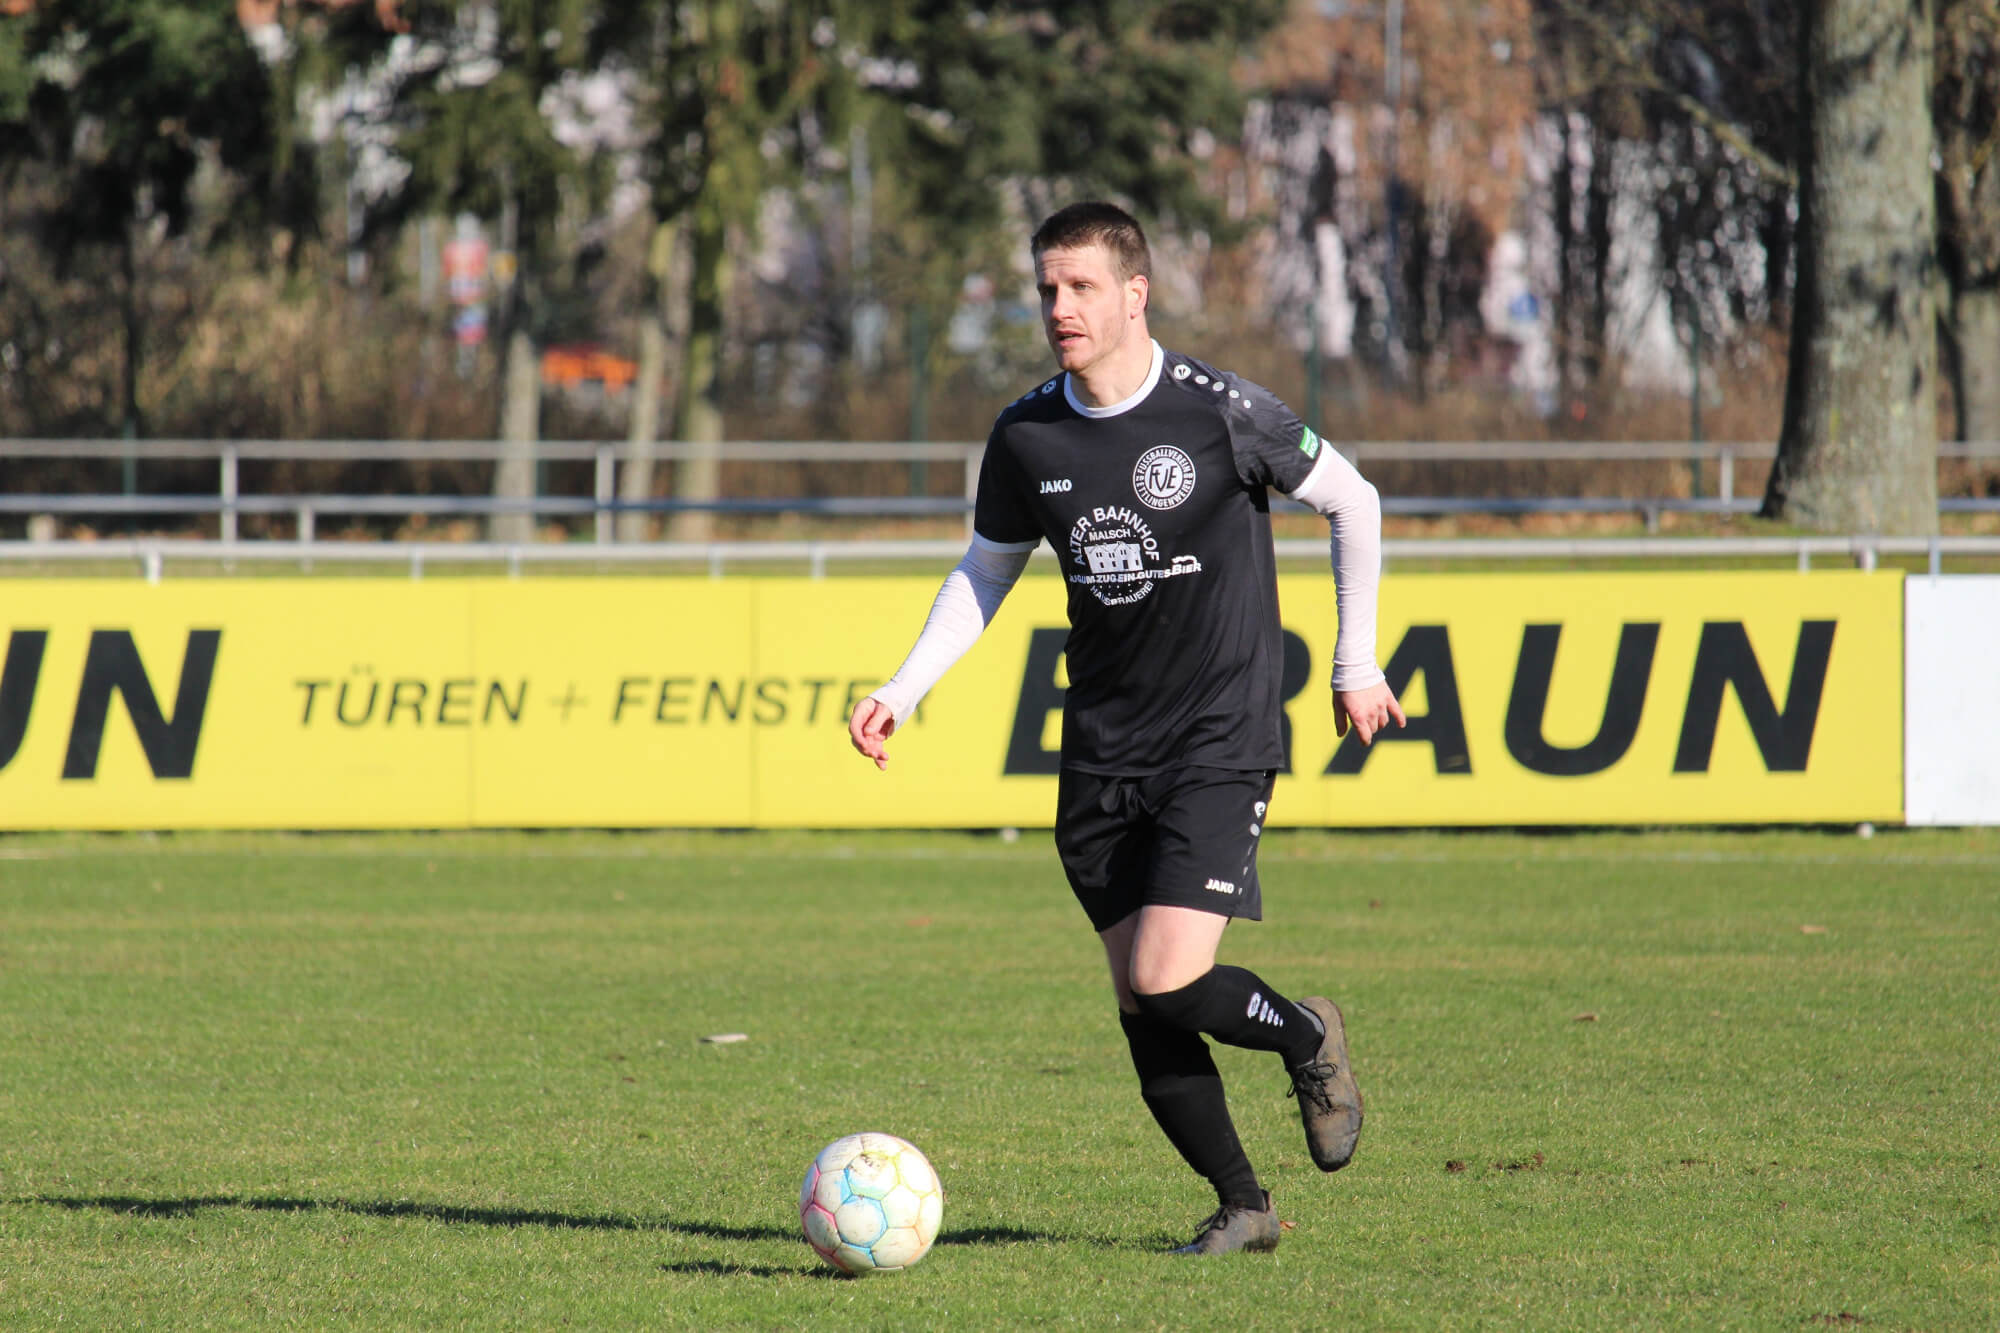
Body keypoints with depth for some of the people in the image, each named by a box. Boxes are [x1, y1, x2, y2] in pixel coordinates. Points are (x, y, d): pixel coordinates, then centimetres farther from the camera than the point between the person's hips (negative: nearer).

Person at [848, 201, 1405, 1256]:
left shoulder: (1222, 415, -12)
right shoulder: (1025, 437, 0)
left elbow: (1351, 502, 2)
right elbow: (984, 574, 16)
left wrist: (1356, 663, 5)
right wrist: (900, 693, 5)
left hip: (1220, 744, -5)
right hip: (1102, 755, 5)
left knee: (1168, 981, -17)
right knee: (1139, 1010, 2)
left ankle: (1306, 1038, 13)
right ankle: (1241, 1206, 17)